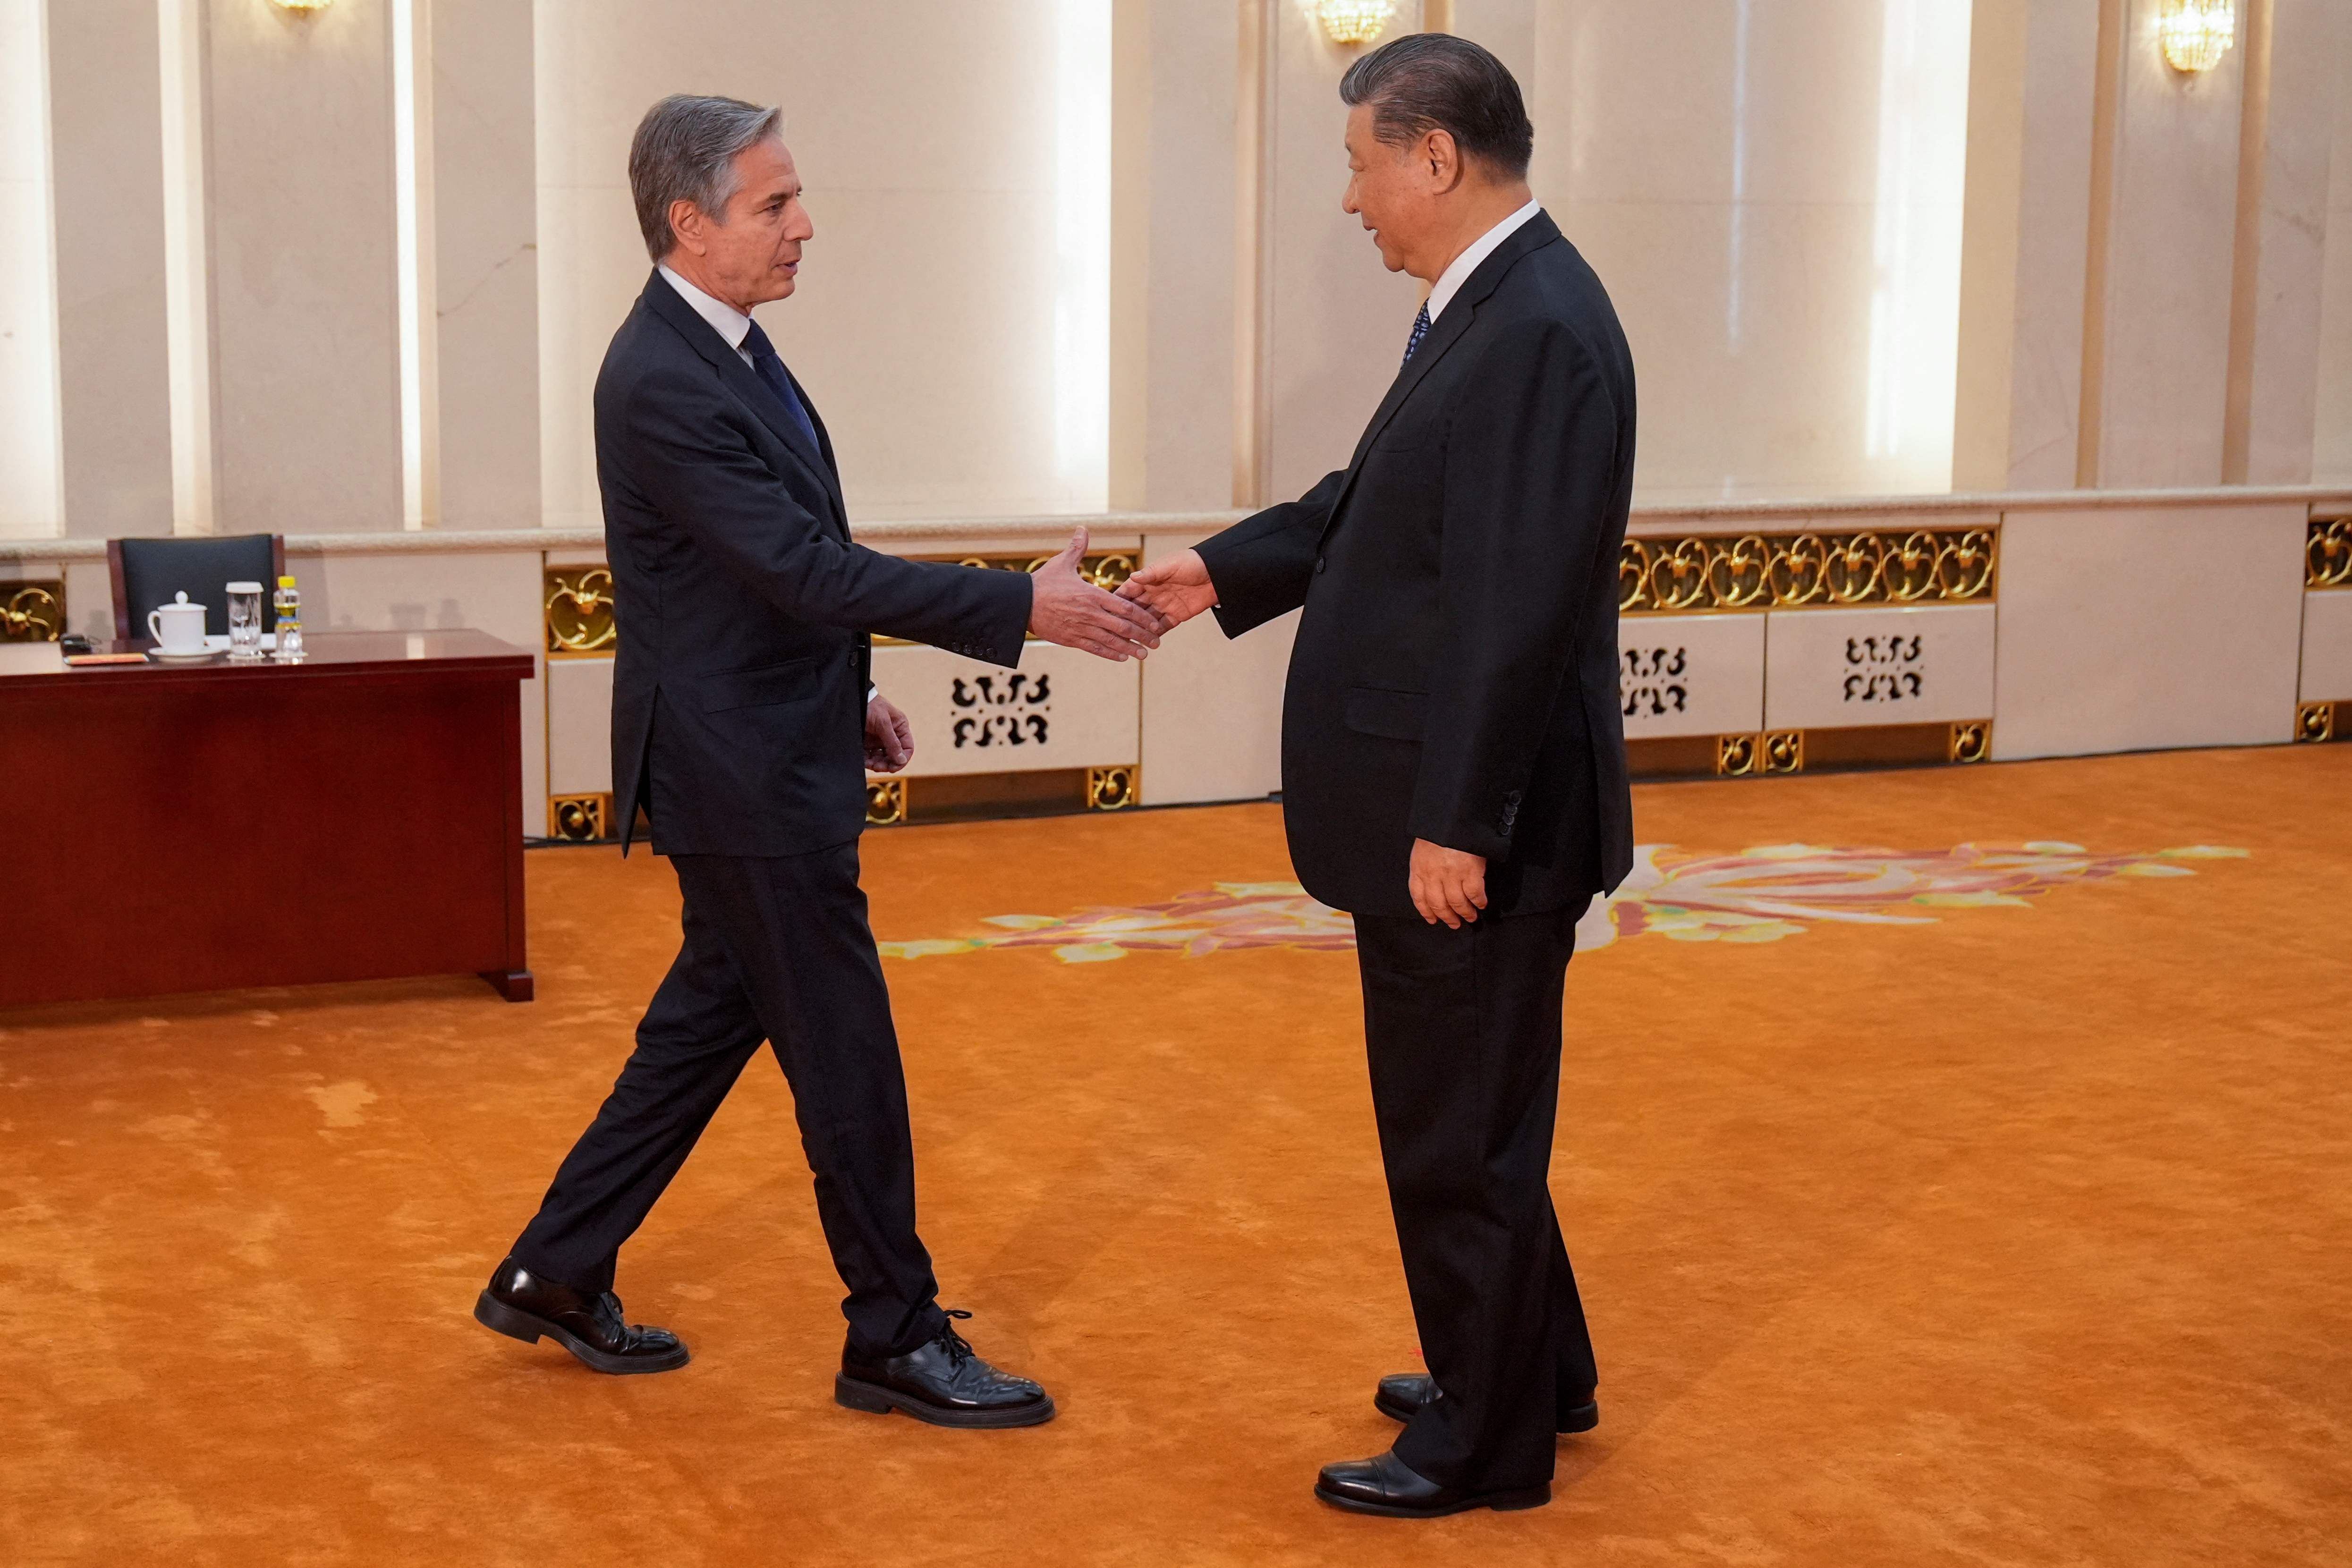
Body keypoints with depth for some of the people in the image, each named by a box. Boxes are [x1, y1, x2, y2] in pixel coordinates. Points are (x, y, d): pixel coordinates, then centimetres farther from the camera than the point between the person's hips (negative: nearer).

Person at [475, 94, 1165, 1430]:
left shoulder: (727, 347, 9)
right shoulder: (662, 386, -22)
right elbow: (805, 565, -27)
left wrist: (850, 690, 17)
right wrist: (1025, 608, -28)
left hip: (776, 758, 10)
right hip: (741, 780, -10)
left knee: (714, 1021, 17)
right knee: (847, 1056, -1)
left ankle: (556, 1274, 28)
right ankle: (900, 1341, 13)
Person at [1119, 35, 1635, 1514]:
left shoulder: (1541, 329, -22)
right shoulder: (1487, 307, 10)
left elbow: (1518, 602, -26)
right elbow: (1374, 502, 20)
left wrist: (1456, 824, -25)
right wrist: (1229, 571, 14)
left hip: (1474, 828, -10)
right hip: (1431, 807, 10)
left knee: (1464, 1133, 4)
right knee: (1464, 1116, 22)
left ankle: (1487, 1445, 20)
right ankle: (1533, 1370, 39)